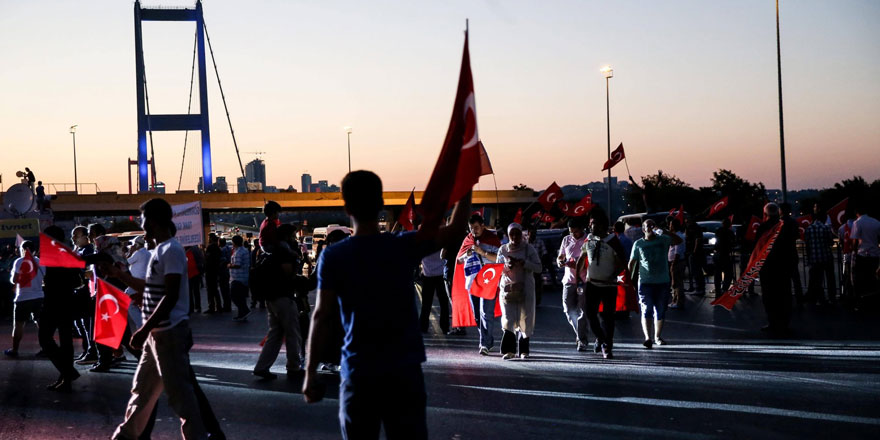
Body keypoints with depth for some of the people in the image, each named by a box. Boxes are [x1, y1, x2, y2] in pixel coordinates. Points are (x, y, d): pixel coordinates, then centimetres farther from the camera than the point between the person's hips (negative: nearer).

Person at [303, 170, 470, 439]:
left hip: (358, 374, 0)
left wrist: (310, 373, -6)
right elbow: (456, 227, 8)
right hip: (404, 371, 0)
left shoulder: (333, 257, -6)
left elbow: (321, 316, -10)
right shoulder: (405, 247, -4)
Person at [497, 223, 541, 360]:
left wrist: (523, 263, -15)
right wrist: (507, 266, -8)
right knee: (508, 319, -10)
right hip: (508, 288, 0)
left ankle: (524, 349, 17)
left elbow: (539, 268, -1)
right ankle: (509, 350, -10)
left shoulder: (529, 249, 3)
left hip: (525, 289, 0)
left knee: (525, 318, 2)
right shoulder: (503, 249, 9)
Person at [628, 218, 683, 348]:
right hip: (645, 282, -2)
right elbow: (632, 262, 11)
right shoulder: (638, 244, 6)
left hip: (663, 281, 2)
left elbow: (679, 240, -10)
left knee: (660, 311, 9)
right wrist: (629, 278, 5)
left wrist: (663, 231, -17)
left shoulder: (663, 240, 5)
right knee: (646, 310, -11)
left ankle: (657, 337, 22)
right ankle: (648, 338, -16)